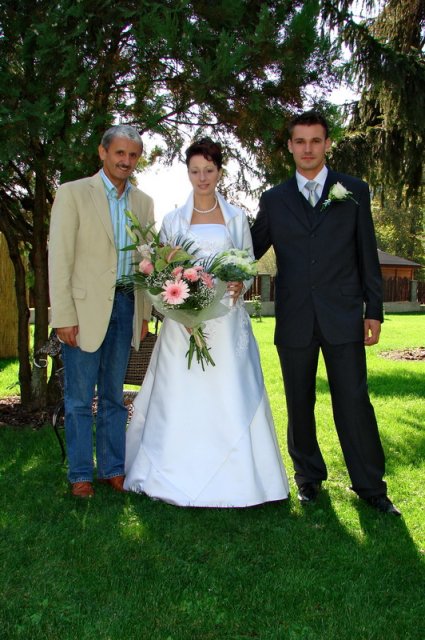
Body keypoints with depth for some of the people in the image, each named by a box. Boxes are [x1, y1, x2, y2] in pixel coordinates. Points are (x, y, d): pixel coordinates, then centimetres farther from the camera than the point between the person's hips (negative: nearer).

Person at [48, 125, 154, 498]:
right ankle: (81, 474, 17)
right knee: (79, 399, 4)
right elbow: (59, 257, -7)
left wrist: (144, 312, 10)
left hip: (125, 306, 4)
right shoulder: (73, 193, -3)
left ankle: (114, 469, 23)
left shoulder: (144, 203, 11)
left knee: (114, 397, 13)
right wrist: (64, 316, -13)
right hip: (85, 308, -4)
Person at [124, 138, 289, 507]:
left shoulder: (236, 218, 11)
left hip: (226, 318, 0)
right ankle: (180, 474, 11)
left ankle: (232, 478, 7)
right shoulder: (174, 220, 10)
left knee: (230, 395, -3)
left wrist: (240, 284, -12)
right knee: (181, 396, -1)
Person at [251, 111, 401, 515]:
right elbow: (251, 251, 11)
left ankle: (369, 485, 14)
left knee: (354, 401, 0)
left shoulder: (354, 191, 6)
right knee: (299, 404, 10)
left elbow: (367, 255, 5)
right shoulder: (273, 200, 8)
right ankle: (309, 476, 28)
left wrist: (373, 310, 2)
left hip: (343, 317, -1)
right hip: (294, 320, 2)